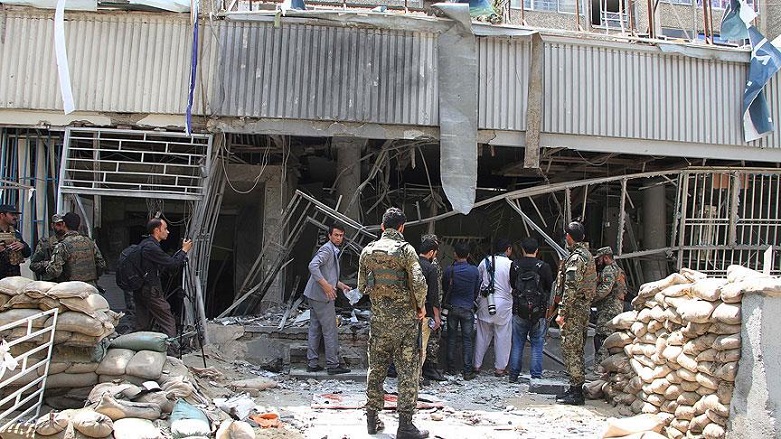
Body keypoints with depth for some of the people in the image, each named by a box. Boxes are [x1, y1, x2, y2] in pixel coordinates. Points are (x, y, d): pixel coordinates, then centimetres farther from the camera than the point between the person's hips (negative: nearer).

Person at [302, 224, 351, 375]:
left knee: (315, 329, 11)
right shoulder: (327, 249, -13)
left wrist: (340, 285, 23)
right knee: (330, 331, -4)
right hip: (322, 296, -10)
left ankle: (312, 363, 16)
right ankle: (333, 365, 2)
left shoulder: (334, 251, 20)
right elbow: (313, 266, -27)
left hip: (315, 296, 10)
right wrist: (326, 285, -29)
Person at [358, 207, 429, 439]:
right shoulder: (405, 249, -9)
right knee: (407, 372, 3)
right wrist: (421, 306, -2)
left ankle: (372, 419, 22)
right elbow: (419, 283, -18)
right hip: (405, 320, -4)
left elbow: (362, 287, 9)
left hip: (378, 319, 4)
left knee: (376, 369, 14)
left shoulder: (367, 251, 4)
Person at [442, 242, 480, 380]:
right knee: (467, 340, 4)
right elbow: (477, 290, 5)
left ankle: (451, 368, 16)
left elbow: (444, 288, 4)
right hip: (468, 309, 0)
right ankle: (467, 371, 3)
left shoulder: (449, 270, -9)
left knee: (451, 338, 11)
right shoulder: (474, 270, -7)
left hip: (452, 308, 0)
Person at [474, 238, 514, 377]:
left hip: (485, 302, 4)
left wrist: (477, 300, 15)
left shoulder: (485, 261, 1)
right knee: (502, 336, 7)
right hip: (503, 303, -4)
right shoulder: (510, 265, -10)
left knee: (482, 335, 13)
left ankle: (477, 365, 19)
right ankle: (500, 367, 13)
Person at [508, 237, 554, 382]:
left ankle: (514, 375, 17)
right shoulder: (544, 267, -7)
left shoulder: (515, 266, -3)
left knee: (517, 344, 12)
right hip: (539, 313, -1)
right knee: (537, 345, 7)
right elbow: (551, 288, 0)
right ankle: (536, 376, 8)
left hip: (519, 312, 2)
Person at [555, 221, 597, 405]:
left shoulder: (576, 257, -16)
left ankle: (576, 393, -3)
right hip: (585, 308, 10)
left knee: (570, 350, -6)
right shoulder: (587, 254, 15)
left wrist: (562, 312, -20)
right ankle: (576, 389, 21)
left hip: (574, 310, -10)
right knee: (577, 350, 15)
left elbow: (571, 288, -22)